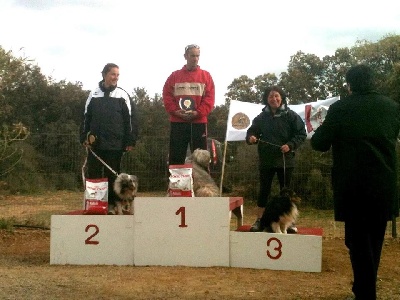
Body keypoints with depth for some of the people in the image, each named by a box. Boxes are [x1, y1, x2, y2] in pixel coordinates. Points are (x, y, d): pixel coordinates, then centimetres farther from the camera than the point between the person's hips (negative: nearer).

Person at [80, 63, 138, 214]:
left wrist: (130, 141, -6)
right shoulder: (94, 94, 10)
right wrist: (84, 137, 4)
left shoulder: (122, 95, 2)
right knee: (93, 174, 4)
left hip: (115, 144, -2)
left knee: (112, 175, 3)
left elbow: (131, 119, -1)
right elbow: (86, 117, 12)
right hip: (95, 143, 2)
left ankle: (112, 204, 13)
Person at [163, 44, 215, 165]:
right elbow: (167, 96, 3)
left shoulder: (206, 76, 8)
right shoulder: (174, 76, 10)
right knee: (176, 157, 3)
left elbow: (209, 98, -1)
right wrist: (175, 111, -13)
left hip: (199, 122, 0)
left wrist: (198, 112, -14)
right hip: (177, 122, 0)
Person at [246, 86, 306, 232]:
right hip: (266, 160, 2)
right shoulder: (261, 117, 4)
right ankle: (259, 221, 14)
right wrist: (251, 138, -14)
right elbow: (252, 131, 9)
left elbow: (301, 134, -3)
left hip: (285, 159, -1)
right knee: (264, 190, 6)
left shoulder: (291, 116, -3)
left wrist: (290, 145, -17)